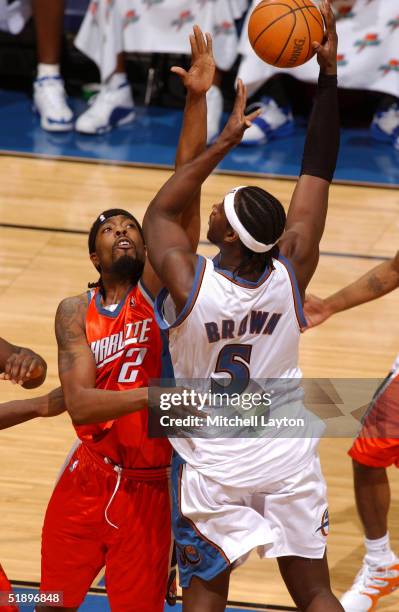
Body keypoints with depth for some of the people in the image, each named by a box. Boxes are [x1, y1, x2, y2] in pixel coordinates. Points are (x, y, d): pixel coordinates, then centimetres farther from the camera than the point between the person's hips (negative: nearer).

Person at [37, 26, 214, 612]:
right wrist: (154, 394, -32)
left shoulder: (158, 287, -4)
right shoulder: (75, 313, -2)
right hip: (87, 481, 1)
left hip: (148, 487, -1)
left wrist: (197, 99, -22)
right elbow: (79, 404, -16)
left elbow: (184, 193, -14)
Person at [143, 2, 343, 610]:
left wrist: (224, 142, -5)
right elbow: (318, 172, -10)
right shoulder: (291, 272, -16)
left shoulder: (189, 282, -22)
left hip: (212, 466, -2)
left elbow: (157, 213, -3)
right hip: (288, 455, 2)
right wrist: (328, 74, -8)